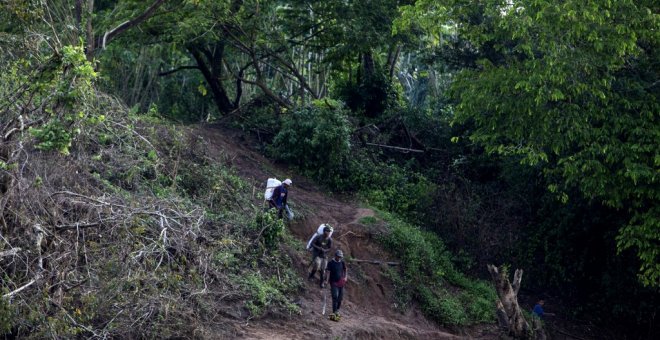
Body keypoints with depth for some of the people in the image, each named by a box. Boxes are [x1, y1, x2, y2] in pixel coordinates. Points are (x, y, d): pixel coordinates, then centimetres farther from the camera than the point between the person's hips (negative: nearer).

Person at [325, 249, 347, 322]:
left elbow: (345, 270, 17)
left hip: (340, 283, 5)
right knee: (335, 297, -15)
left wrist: (345, 277, 1)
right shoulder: (331, 263, -7)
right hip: (334, 283, -5)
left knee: (340, 298, 10)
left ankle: (337, 311, 27)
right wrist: (327, 281, -18)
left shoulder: (342, 263, 7)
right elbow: (328, 272, -10)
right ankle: (334, 313, -16)